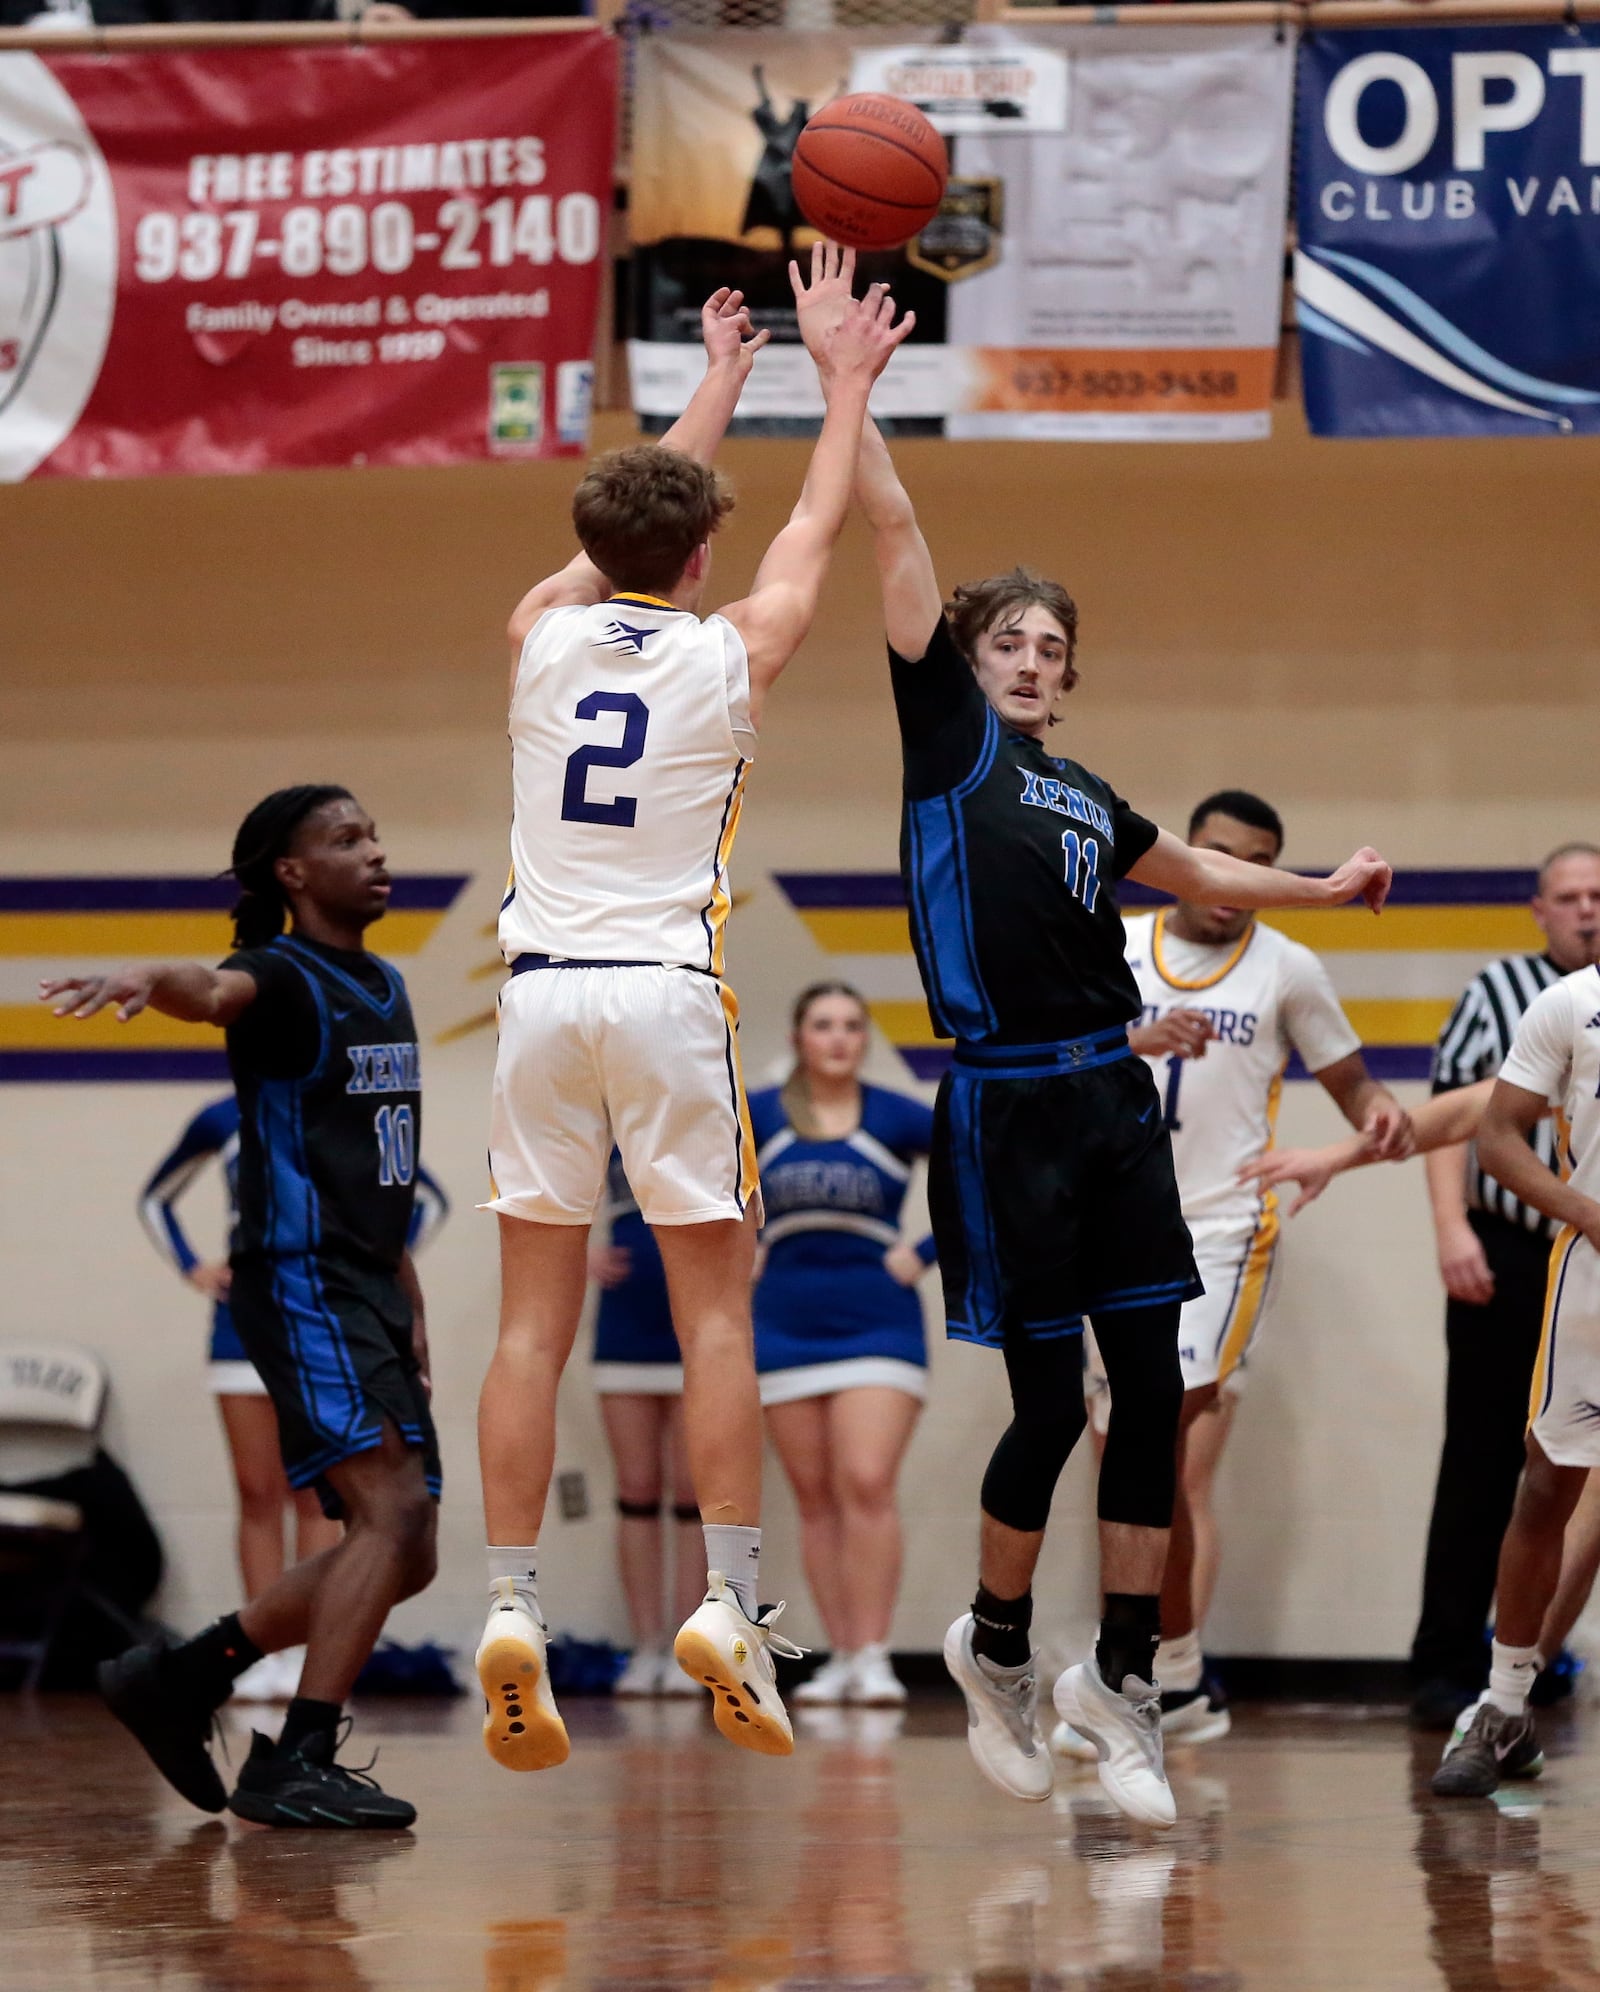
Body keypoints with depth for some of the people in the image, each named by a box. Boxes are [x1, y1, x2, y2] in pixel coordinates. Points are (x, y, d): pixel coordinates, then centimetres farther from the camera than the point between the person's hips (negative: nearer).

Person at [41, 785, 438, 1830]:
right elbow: (219, 991, -34)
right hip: (302, 1281, -9)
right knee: (392, 1512, -20)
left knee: (405, 1554, 8)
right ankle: (296, 1762, -20)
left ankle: (184, 1677, 17)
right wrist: (152, 978, -58)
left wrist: (410, 1302, 20)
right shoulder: (283, 978, -9)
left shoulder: (386, 987, 17)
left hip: (370, 1291, 9)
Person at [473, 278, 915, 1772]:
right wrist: (846, 387, 31)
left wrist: (719, 383, 39)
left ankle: (511, 1607, -4)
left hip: (543, 992, 3)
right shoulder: (732, 653, -1)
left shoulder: (544, 632, 6)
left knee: (534, 1322, 3)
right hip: (670, 992, -3)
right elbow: (814, 528, 17)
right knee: (715, 1311, 2)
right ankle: (729, 1603, -5)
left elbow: (631, 516, 26)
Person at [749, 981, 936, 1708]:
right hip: (785, 1328, 3)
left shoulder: (897, 1119, -2)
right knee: (814, 1497, 4)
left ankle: (873, 1655, -13)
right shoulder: (757, 1117, 2)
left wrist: (929, 1253, -5)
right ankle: (839, 1657, 8)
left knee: (867, 1484, -15)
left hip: (876, 1323, -3)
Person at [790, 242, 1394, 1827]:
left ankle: (1118, 1679, 9)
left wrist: (1326, 890, 42)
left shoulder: (1085, 797, 18)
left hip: (1113, 1099, 6)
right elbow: (893, 534, -3)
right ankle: (996, 1645, 19)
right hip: (1007, 1103, -6)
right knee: (1050, 1402, -5)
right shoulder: (947, 738, 2)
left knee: (1152, 1393, 1)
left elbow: (1196, 875, 37)